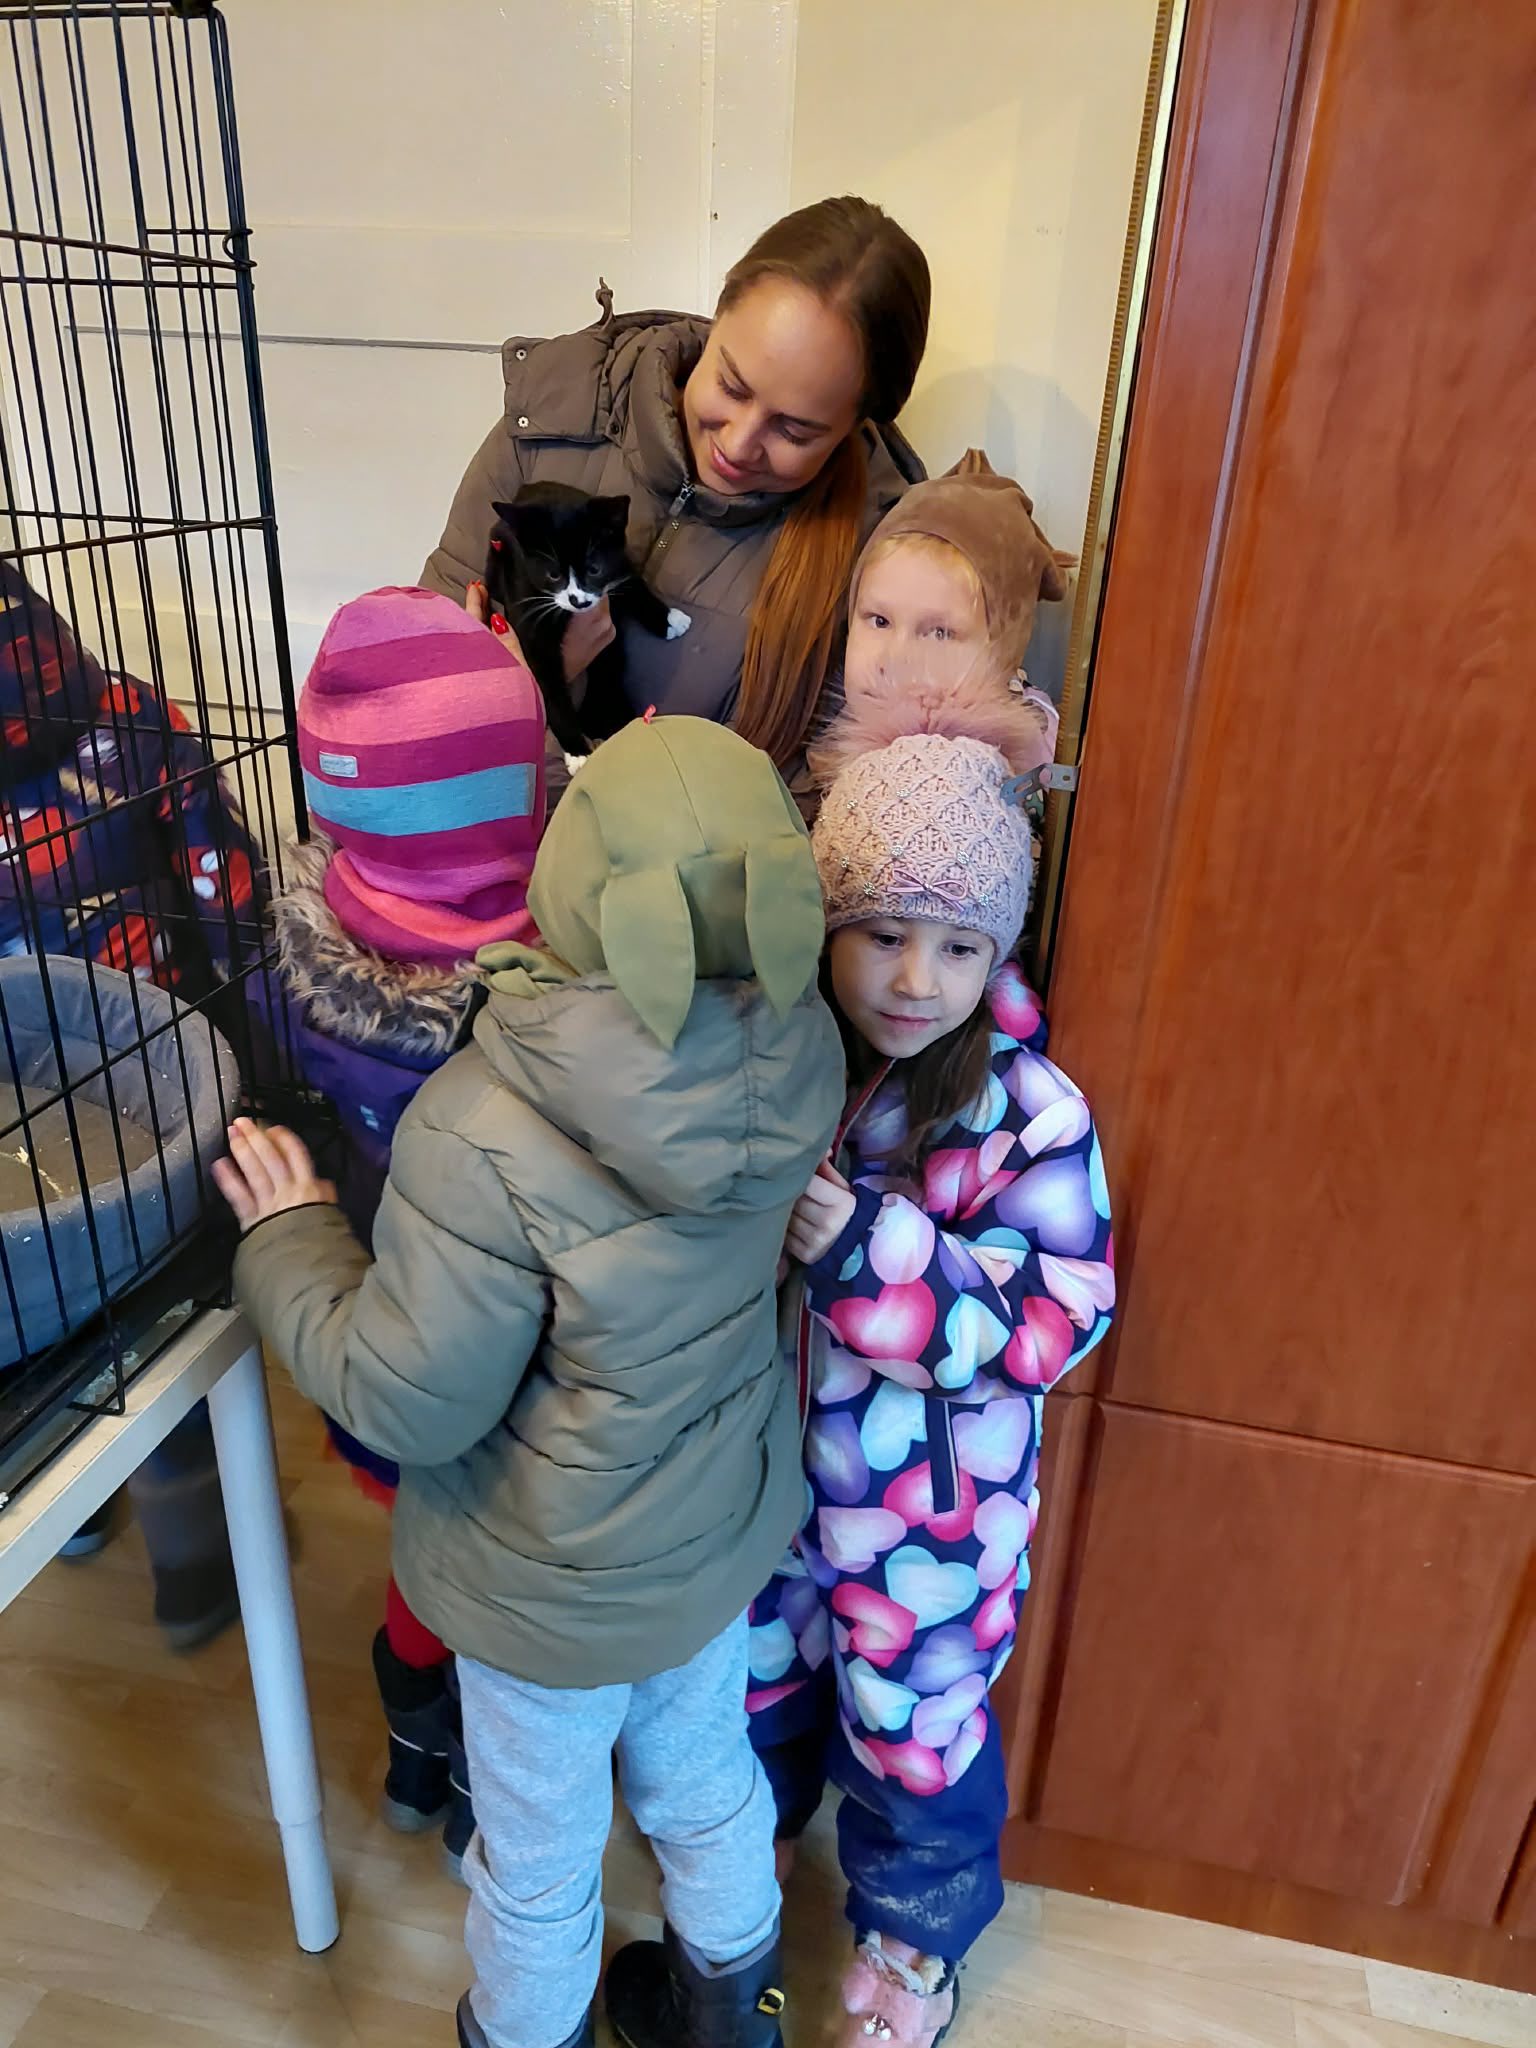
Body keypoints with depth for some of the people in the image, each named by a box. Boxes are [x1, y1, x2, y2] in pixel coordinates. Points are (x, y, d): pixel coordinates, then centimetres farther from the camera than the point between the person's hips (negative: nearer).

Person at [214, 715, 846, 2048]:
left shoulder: (487, 1138, -37)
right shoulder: (800, 1050, -22)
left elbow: (409, 1402, -24)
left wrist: (289, 1240, -9)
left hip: (557, 1588, -5)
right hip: (725, 1529, 5)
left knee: (541, 1853, 26)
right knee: (707, 1782, 33)